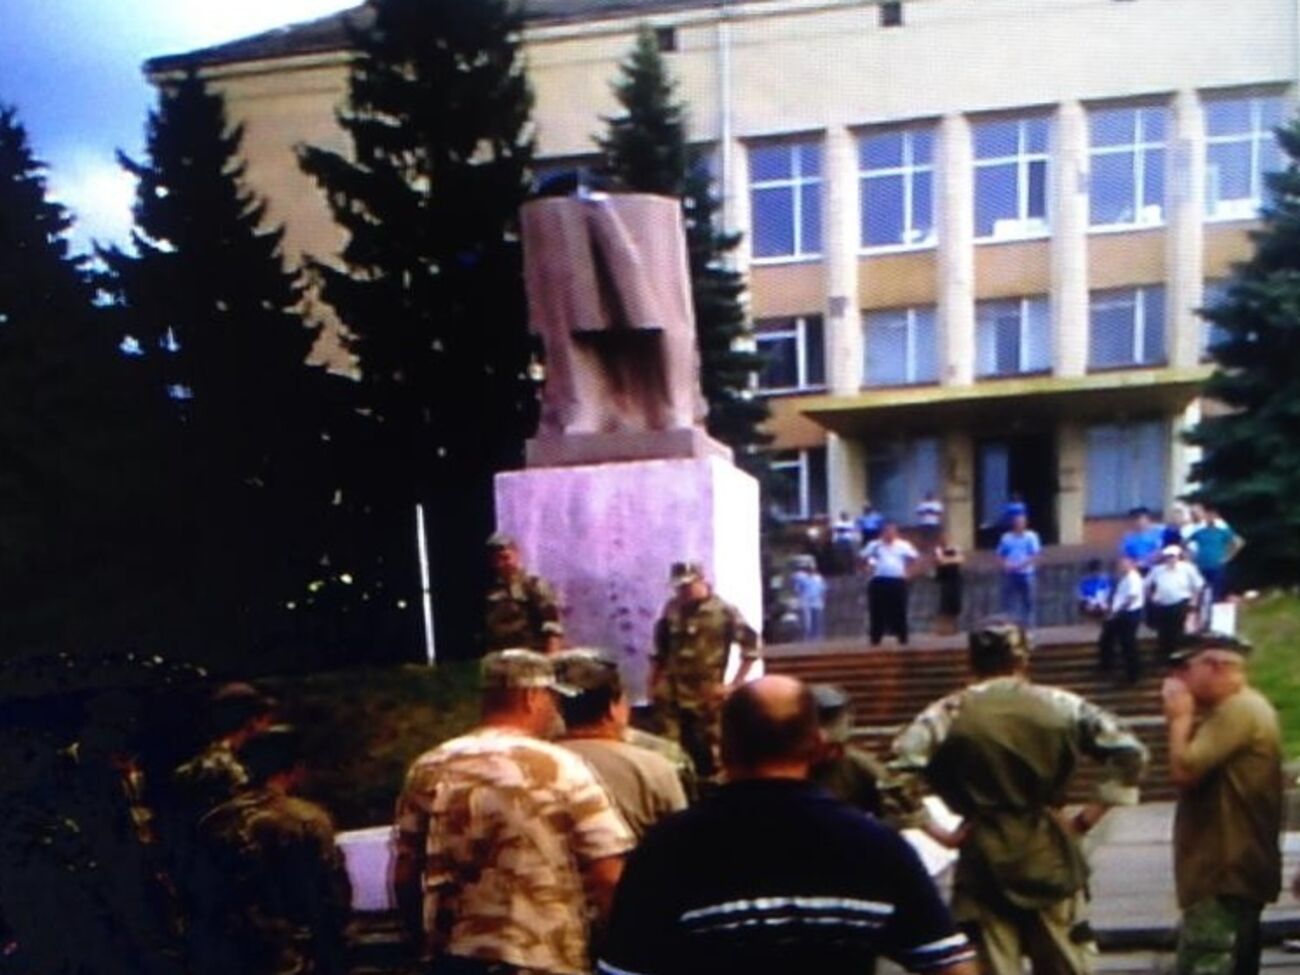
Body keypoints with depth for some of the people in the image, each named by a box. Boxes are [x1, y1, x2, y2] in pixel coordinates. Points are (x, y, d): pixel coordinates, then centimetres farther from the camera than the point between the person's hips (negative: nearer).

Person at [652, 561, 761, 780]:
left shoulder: (724, 611, -8)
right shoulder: (671, 609, 4)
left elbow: (752, 648, -5)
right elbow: (660, 650, 14)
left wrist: (734, 685, -6)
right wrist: (653, 683, 12)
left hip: (707, 698, -3)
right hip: (671, 696, 3)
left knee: (710, 758, 4)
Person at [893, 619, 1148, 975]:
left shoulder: (949, 714, -6)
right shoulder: (1060, 705, 0)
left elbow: (900, 769, -17)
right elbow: (1129, 753, 1)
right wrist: (1090, 815, 5)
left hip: (984, 861, -2)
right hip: (1050, 855, 2)